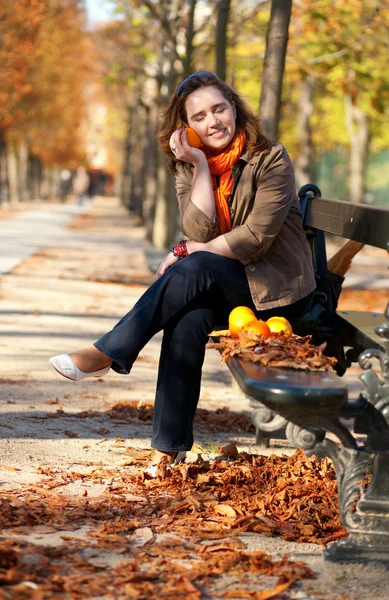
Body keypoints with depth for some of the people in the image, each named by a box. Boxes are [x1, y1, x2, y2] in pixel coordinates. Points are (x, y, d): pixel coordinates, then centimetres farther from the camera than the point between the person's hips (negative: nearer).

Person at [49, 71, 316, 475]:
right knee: (189, 319, -30)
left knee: (195, 269, -31)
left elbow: (255, 238, -17)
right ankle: (169, 448, -31)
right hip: (222, 287, 4)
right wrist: (200, 166, -15)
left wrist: (188, 252, -14)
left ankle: (108, 353, -27)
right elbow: (201, 233, -9)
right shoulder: (187, 169, 6)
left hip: (279, 290, -4)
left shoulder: (270, 160, -10)